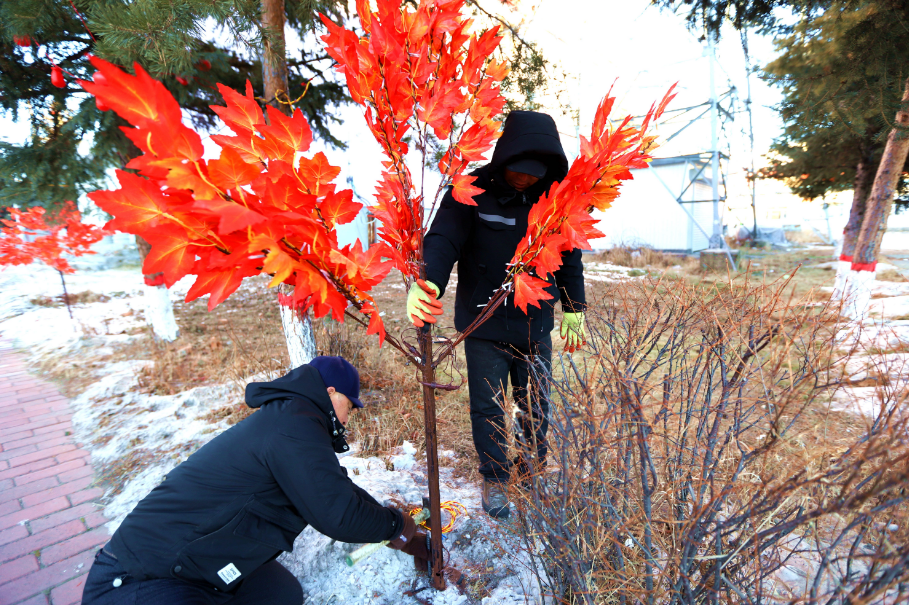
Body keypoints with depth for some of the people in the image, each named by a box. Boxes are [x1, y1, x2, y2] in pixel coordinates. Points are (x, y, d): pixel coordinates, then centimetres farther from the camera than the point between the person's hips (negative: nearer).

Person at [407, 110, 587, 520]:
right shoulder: (472, 191, -13)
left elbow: (568, 256, 10)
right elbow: (443, 239, -24)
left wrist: (574, 310, 11)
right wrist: (427, 283, -44)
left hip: (535, 323, 3)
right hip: (483, 324, -3)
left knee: (536, 403, 18)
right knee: (487, 407, 10)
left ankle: (535, 463, 47)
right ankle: (494, 478, 34)